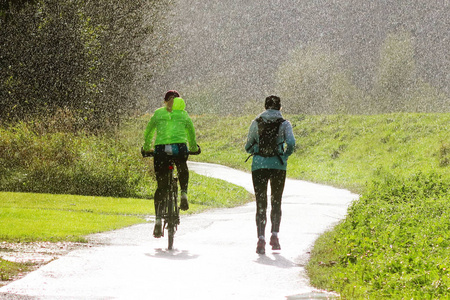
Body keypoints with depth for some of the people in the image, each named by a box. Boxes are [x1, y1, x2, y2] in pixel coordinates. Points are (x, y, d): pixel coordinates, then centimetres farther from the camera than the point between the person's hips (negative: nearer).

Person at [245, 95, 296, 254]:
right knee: (276, 202, 16)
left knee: (261, 204, 4)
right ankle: (274, 235, 5)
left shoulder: (256, 123, 5)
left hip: (259, 165, 1)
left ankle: (261, 238, -11)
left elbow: (248, 147, 7)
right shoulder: (284, 123, 1)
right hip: (278, 166, -1)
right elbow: (291, 143, -14)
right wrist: (285, 156, 4)